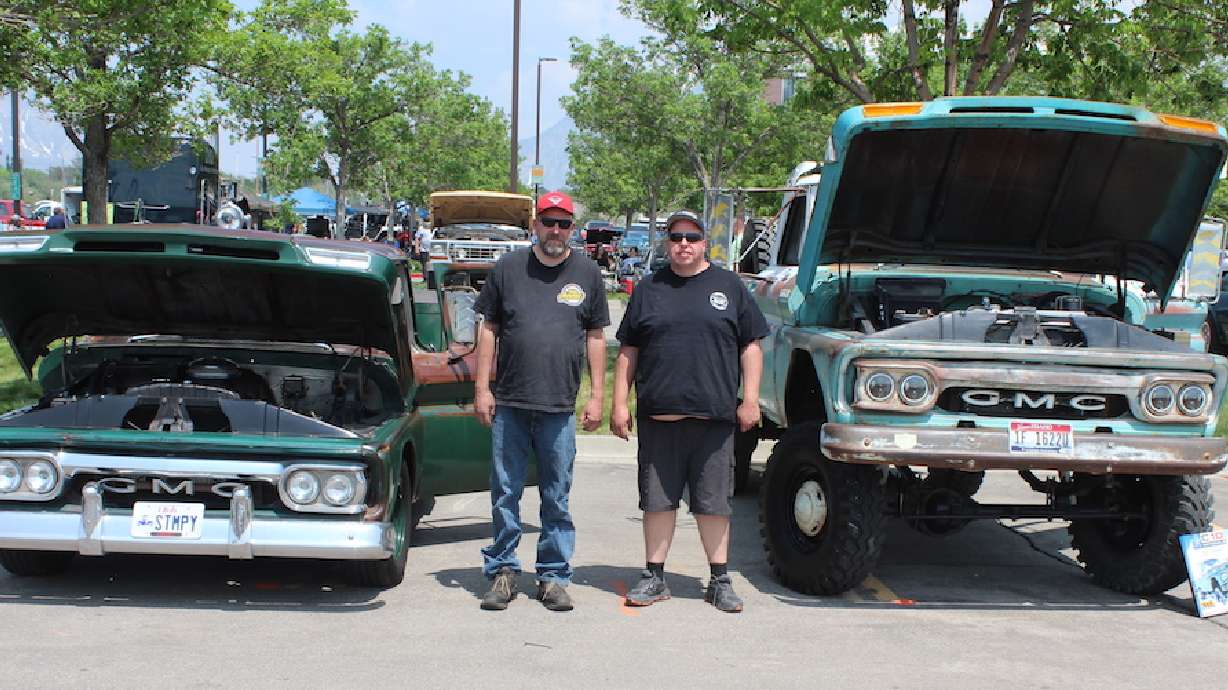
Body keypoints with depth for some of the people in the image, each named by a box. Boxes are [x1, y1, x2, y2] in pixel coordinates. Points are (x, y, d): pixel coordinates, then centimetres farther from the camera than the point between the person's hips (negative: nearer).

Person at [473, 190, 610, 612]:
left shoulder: (587, 274, 7)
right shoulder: (508, 269, 5)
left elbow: (595, 337, 10)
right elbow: (488, 329, 8)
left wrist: (597, 395, 4)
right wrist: (482, 388, 2)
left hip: (559, 407, 0)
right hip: (508, 404, 0)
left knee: (557, 499, 5)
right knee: (505, 494, 5)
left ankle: (554, 576, 15)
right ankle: (503, 570, 17)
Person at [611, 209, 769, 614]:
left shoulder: (728, 286, 8)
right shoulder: (648, 290, 11)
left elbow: (750, 346, 8)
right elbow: (628, 351, 12)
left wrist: (750, 399, -1)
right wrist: (619, 404, 5)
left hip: (714, 417, -1)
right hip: (658, 417, 1)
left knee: (713, 503, 4)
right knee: (657, 500, 7)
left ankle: (720, 580, 14)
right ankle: (654, 577, 17)